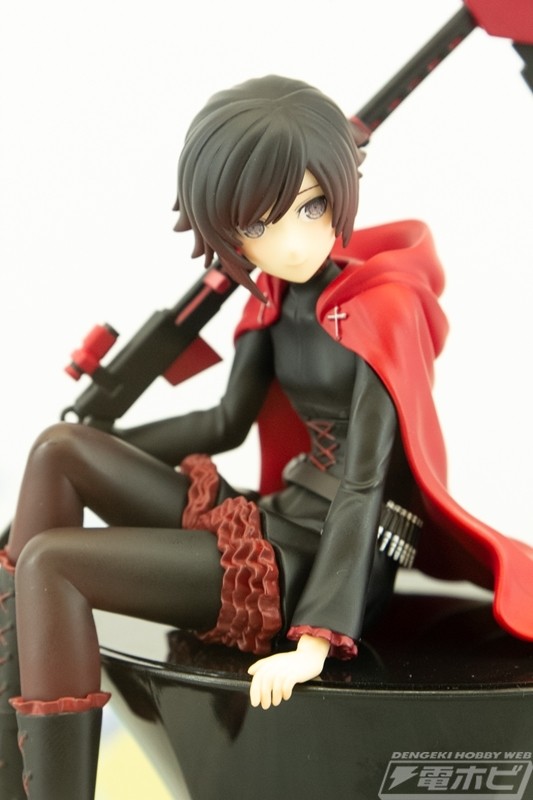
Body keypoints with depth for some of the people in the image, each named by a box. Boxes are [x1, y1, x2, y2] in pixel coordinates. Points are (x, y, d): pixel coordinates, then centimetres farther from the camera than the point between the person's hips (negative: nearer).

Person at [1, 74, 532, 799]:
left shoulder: (381, 306, -14)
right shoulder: (278, 295, 9)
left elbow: (363, 484, -20)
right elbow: (227, 422, 17)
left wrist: (314, 642, -25)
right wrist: (92, 448, 20)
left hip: (318, 567, -8)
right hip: (268, 525, 8)